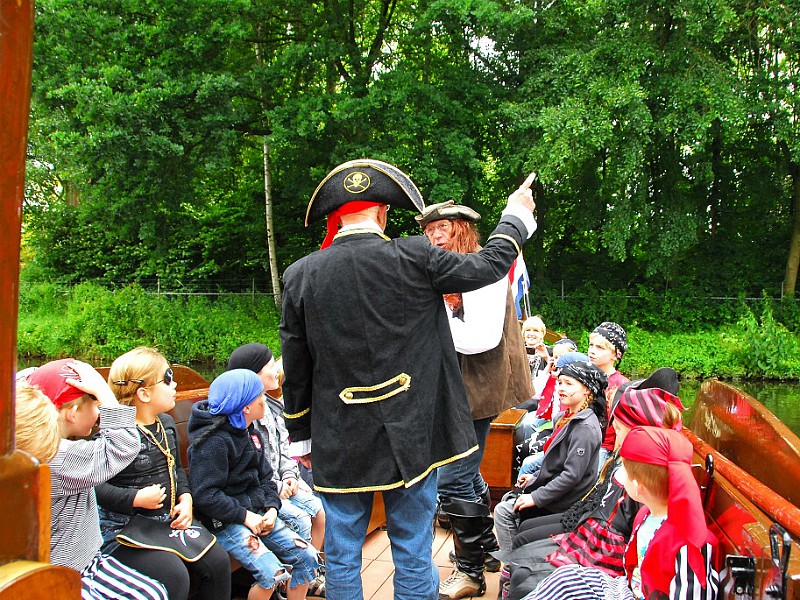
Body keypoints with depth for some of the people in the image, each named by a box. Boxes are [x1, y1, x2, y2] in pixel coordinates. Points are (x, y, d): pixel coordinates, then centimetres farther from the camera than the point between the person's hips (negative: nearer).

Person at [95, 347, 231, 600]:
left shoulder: (167, 423, 10)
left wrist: (186, 498, 6)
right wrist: (136, 498, -23)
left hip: (171, 520, 8)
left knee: (218, 560, -6)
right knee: (174, 576, -26)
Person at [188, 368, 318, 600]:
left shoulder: (252, 434, 12)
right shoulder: (214, 441, -16)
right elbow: (205, 496, -20)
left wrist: (272, 508, -2)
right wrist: (244, 516, -18)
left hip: (256, 513, 8)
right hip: (225, 521, -8)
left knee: (308, 557, -1)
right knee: (274, 575, -23)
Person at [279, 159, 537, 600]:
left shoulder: (300, 275, -4)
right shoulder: (415, 258, -11)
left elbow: (295, 368, 2)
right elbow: (489, 265, 3)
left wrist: (300, 435, 15)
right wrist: (516, 216, 21)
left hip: (339, 443, 2)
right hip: (410, 437, -1)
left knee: (341, 558, 14)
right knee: (414, 555, 12)